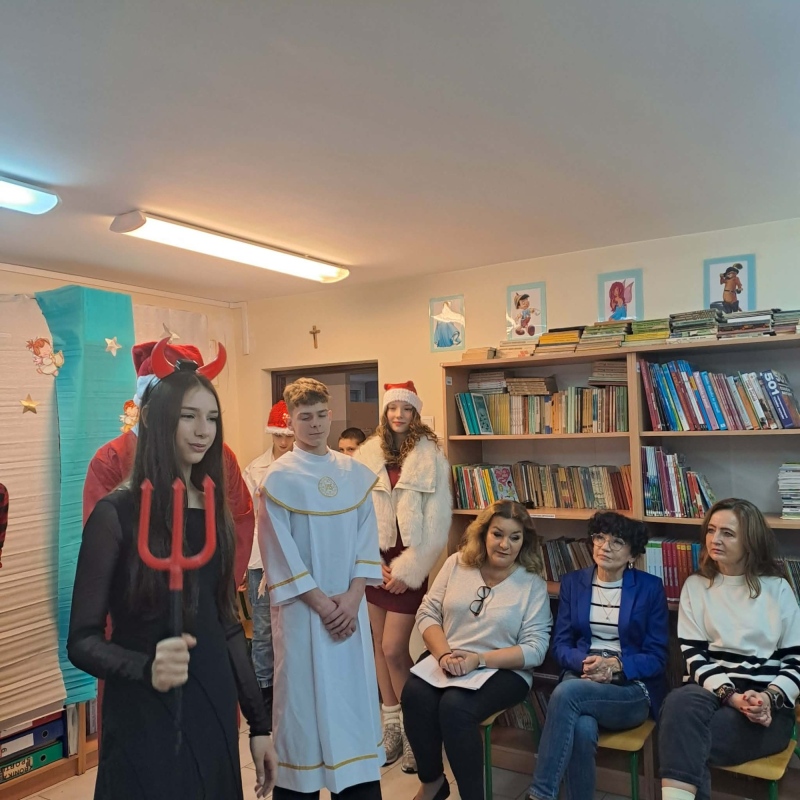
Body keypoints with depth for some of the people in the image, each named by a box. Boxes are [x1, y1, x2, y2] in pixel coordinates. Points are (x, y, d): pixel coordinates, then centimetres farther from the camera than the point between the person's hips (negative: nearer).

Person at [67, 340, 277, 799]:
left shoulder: (214, 511, 4)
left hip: (214, 714, 5)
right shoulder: (117, 513, -12)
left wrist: (259, 722, 9)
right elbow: (82, 640, -11)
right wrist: (146, 667, -31)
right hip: (144, 723, -5)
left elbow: (227, 626, 8)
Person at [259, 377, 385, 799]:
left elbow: (367, 540, 3)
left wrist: (353, 596, -8)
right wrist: (321, 602, -12)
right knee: (303, 696, 5)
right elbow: (279, 552, -10)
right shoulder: (278, 478, -8)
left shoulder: (355, 474, 4)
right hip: (302, 608, -4)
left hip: (350, 607, 4)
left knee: (355, 694, 11)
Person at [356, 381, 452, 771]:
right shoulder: (366, 455, 2)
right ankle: (390, 720, 27)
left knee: (394, 649, -5)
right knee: (379, 643, 10)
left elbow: (436, 524, -7)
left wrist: (407, 569, -9)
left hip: (407, 565, -3)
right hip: (373, 562, 3)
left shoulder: (432, 458, -5)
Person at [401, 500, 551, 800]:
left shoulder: (533, 584, -4)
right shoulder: (456, 564, 4)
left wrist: (478, 660, -20)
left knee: (455, 706, -31)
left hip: (503, 671, -3)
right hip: (446, 661, 3)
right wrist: (444, 654, -15)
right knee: (414, 694, -26)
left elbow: (535, 649, -9)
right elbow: (427, 613, 3)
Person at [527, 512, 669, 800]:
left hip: (632, 689, -2)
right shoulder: (572, 582, 9)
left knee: (568, 692, -33)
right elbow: (560, 645, 6)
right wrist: (585, 662, -16)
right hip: (581, 679, 2)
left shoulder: (650, 587, 1)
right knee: (581, 728, -35)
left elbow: (657, 658, -1)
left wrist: (616, 665, -19)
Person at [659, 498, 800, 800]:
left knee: (685, 740, -32)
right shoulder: (695, 586, 11)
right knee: (680, 701, -37)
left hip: (766, 709, -1)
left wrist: (769, 698, -13)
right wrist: (732, 696, -14)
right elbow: (693, 656, 3)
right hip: (710, 693, 2)